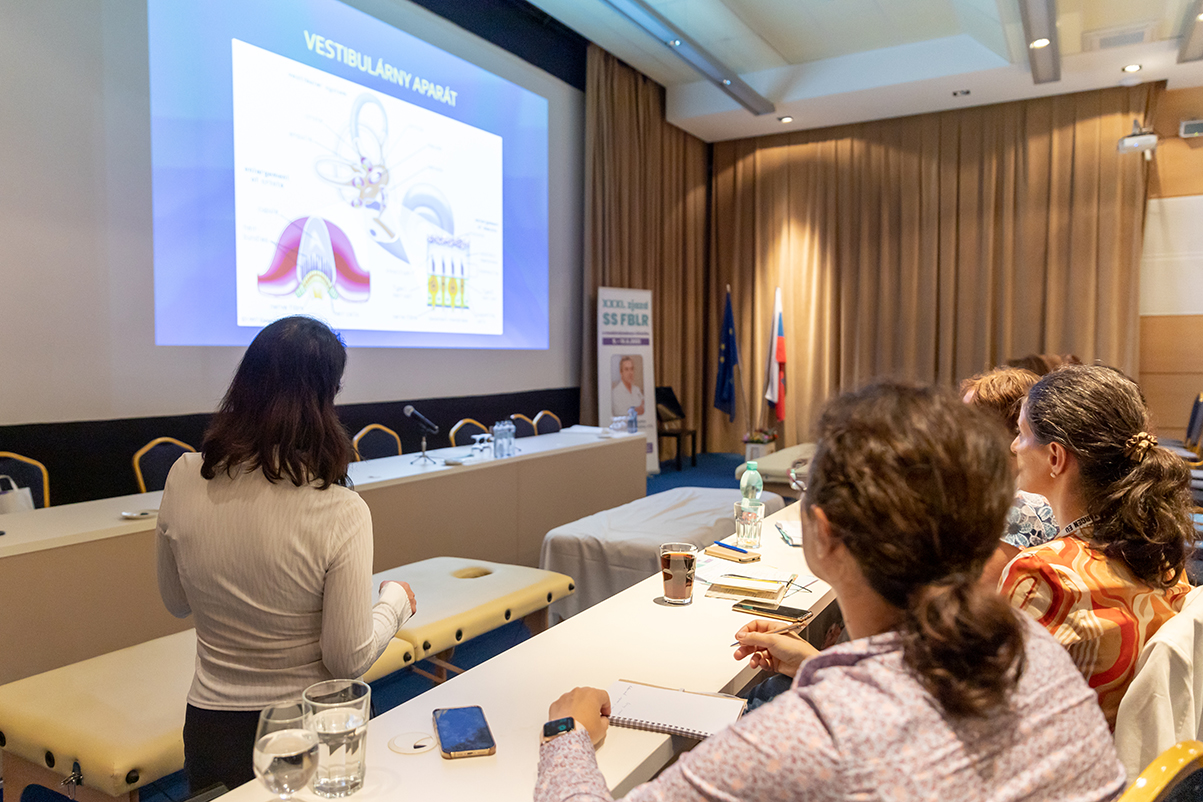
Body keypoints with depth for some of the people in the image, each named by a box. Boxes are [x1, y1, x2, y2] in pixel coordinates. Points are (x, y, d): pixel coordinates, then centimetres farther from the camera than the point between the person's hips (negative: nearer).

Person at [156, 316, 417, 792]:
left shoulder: (183, 481, -12)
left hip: (211, 729, 3)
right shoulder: (340, 512, -26)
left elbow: (177, 604, 5)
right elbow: (348, 660, -16)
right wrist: (396, 601, 0)